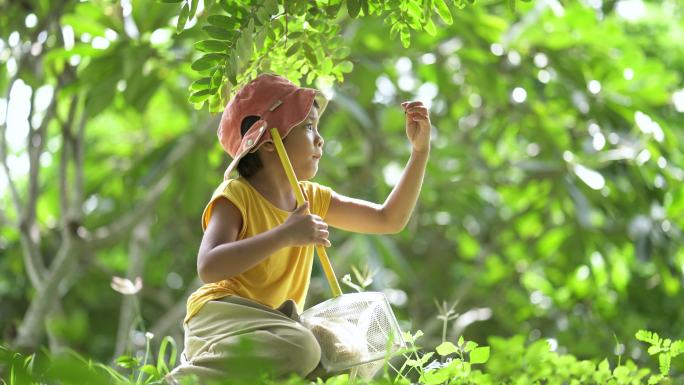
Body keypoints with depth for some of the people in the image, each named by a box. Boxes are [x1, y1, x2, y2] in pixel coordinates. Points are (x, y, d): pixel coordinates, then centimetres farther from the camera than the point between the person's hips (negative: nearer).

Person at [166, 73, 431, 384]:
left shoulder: (312, 198, 13)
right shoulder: (236, 196, -10)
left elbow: (389, 220, 17)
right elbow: (209, 268, -27)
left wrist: (420, 151, 10)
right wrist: (284, 235, -31)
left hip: (277, 323, 8)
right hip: (223, 312, -8)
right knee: (299, 350, -35)